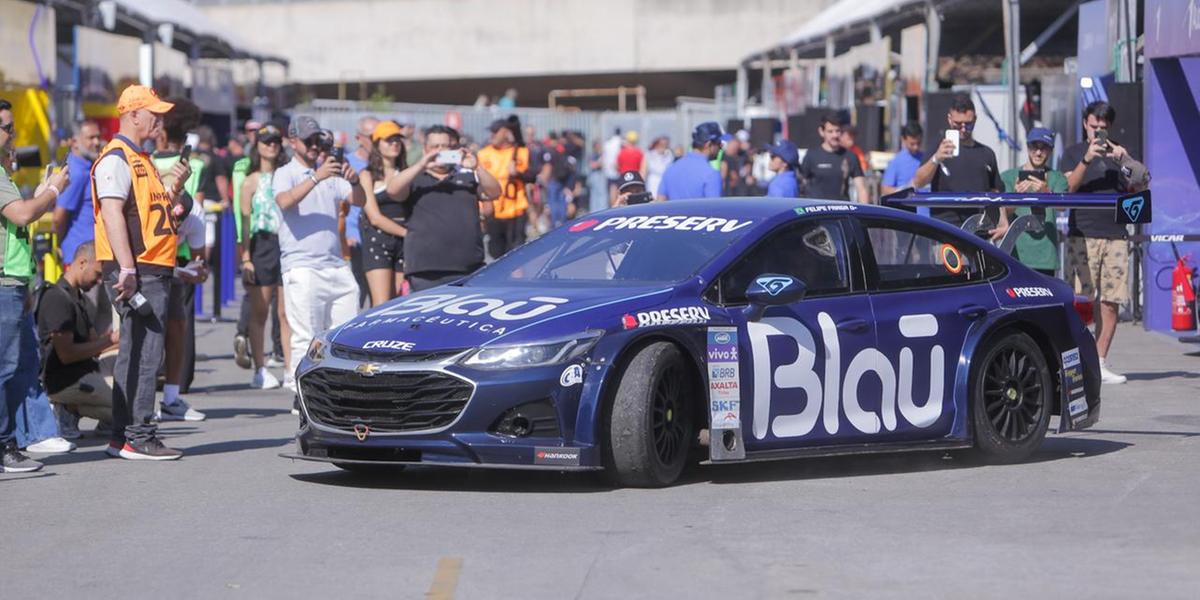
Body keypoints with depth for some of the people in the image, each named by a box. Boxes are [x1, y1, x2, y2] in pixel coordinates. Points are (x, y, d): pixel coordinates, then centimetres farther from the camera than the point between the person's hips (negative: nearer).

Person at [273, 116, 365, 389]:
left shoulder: (330, 174, 18)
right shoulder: (285, 174, 2)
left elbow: (359, 201, 9)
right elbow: (285, 202, -19)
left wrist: (354, 181, -13)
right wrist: (316, 177, -27)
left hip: (336, 266, 6)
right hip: (302, 267, -6)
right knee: (307, 338, -9)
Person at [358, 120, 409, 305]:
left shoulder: (406, 173, 15)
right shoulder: (368, 175, 5)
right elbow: (375, 217, -4)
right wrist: (407, 232, -10)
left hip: (404, 242, 4)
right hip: (378, 241, -4)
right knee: (382, 307, -13)